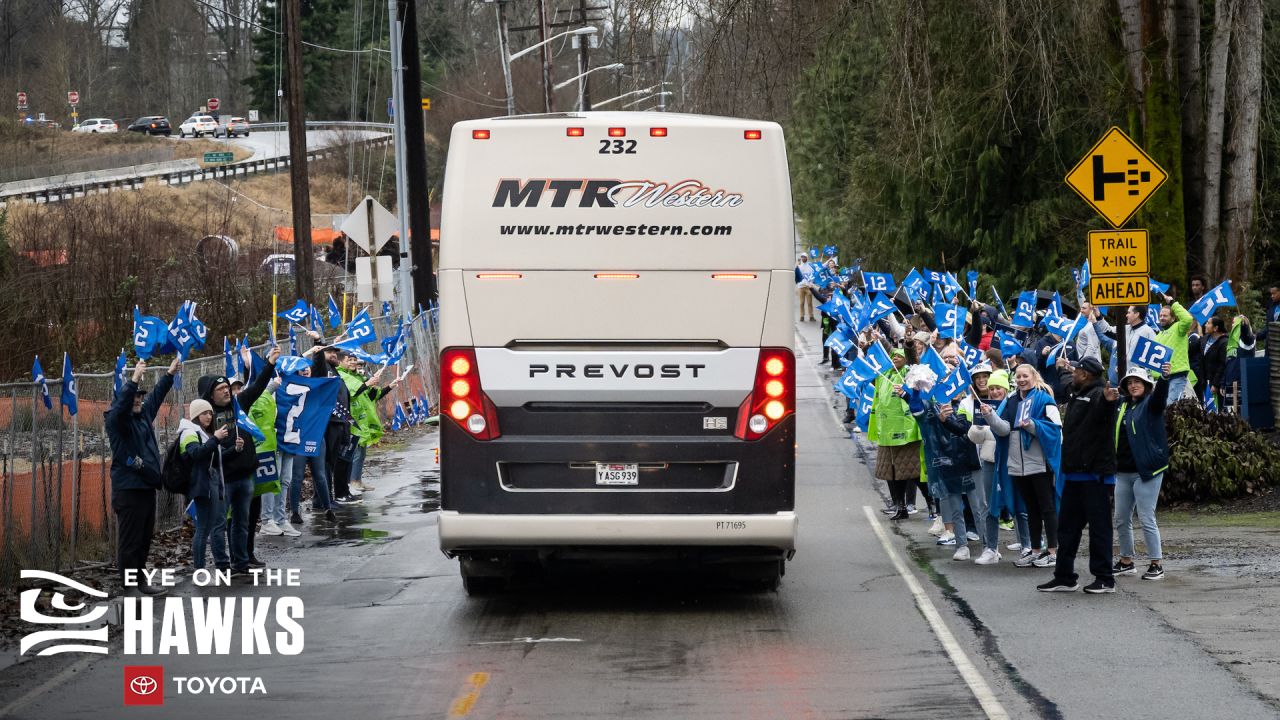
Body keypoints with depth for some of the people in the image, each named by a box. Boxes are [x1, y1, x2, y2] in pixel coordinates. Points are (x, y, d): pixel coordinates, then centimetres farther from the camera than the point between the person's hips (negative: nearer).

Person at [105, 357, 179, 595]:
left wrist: (170, 374, 34)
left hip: (147, 485, 9)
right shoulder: (116, 419, -9)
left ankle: (139, 579, 20)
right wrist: (134, 380, -39)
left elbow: (157, 396, 30)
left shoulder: (143, 414, 14)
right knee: (130, 538, -6)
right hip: (128, 488, -9)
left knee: (145, 537, 13)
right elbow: (122, 404, -31)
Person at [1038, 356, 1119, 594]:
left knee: (1099, 527, -3)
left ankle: (1104, 579, 2)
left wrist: (1109, 401, -58)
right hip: (1074, 473, 10)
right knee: (1067, 526, 13)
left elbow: (1103, 414, -40)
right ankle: (1064, 577, 20)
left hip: (1095, 474, -10)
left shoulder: (1097, 395, -16)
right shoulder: (1074, 394, 13)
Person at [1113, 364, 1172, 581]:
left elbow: (1160, 395, -26)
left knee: (1147, 519, -7)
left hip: (1146, 471, -7)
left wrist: (1164, 379, -44)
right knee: (1121, 520, 11)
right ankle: (1126, 561, 22)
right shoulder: (1122, 407, 15)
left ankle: (1156, 565, -2)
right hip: (1123, 472, 7)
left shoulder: (1150, 404, -4)